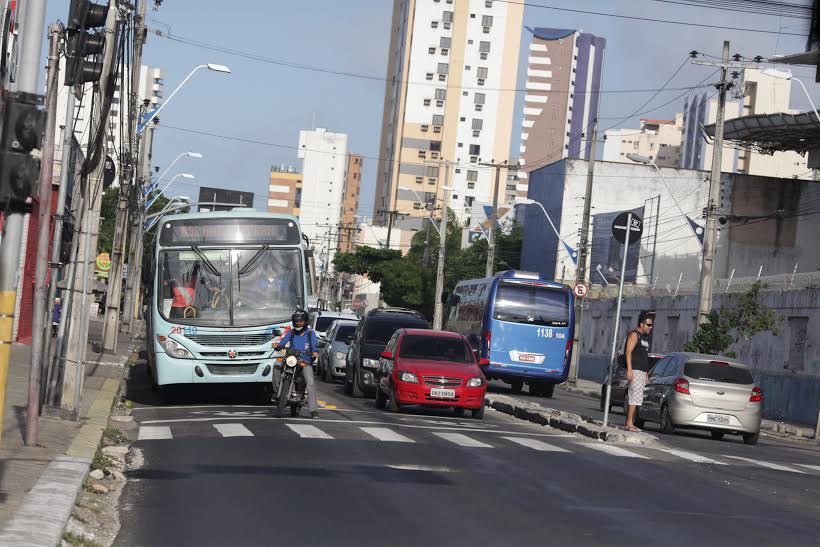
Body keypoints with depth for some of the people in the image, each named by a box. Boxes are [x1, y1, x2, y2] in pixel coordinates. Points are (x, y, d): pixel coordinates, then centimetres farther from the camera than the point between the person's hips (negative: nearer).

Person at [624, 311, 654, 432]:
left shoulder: (645, 337, 20)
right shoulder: (634, 335, -7)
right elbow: (628, 352, -15)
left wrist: (646, 373, 22)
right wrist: (629, 370, -23)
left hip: (642, 371, 9)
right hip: (635, 371, -9)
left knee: (635, 398, 8)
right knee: (635, 397, -14)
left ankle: (628, 423, 10)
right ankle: (629, 424, -16)